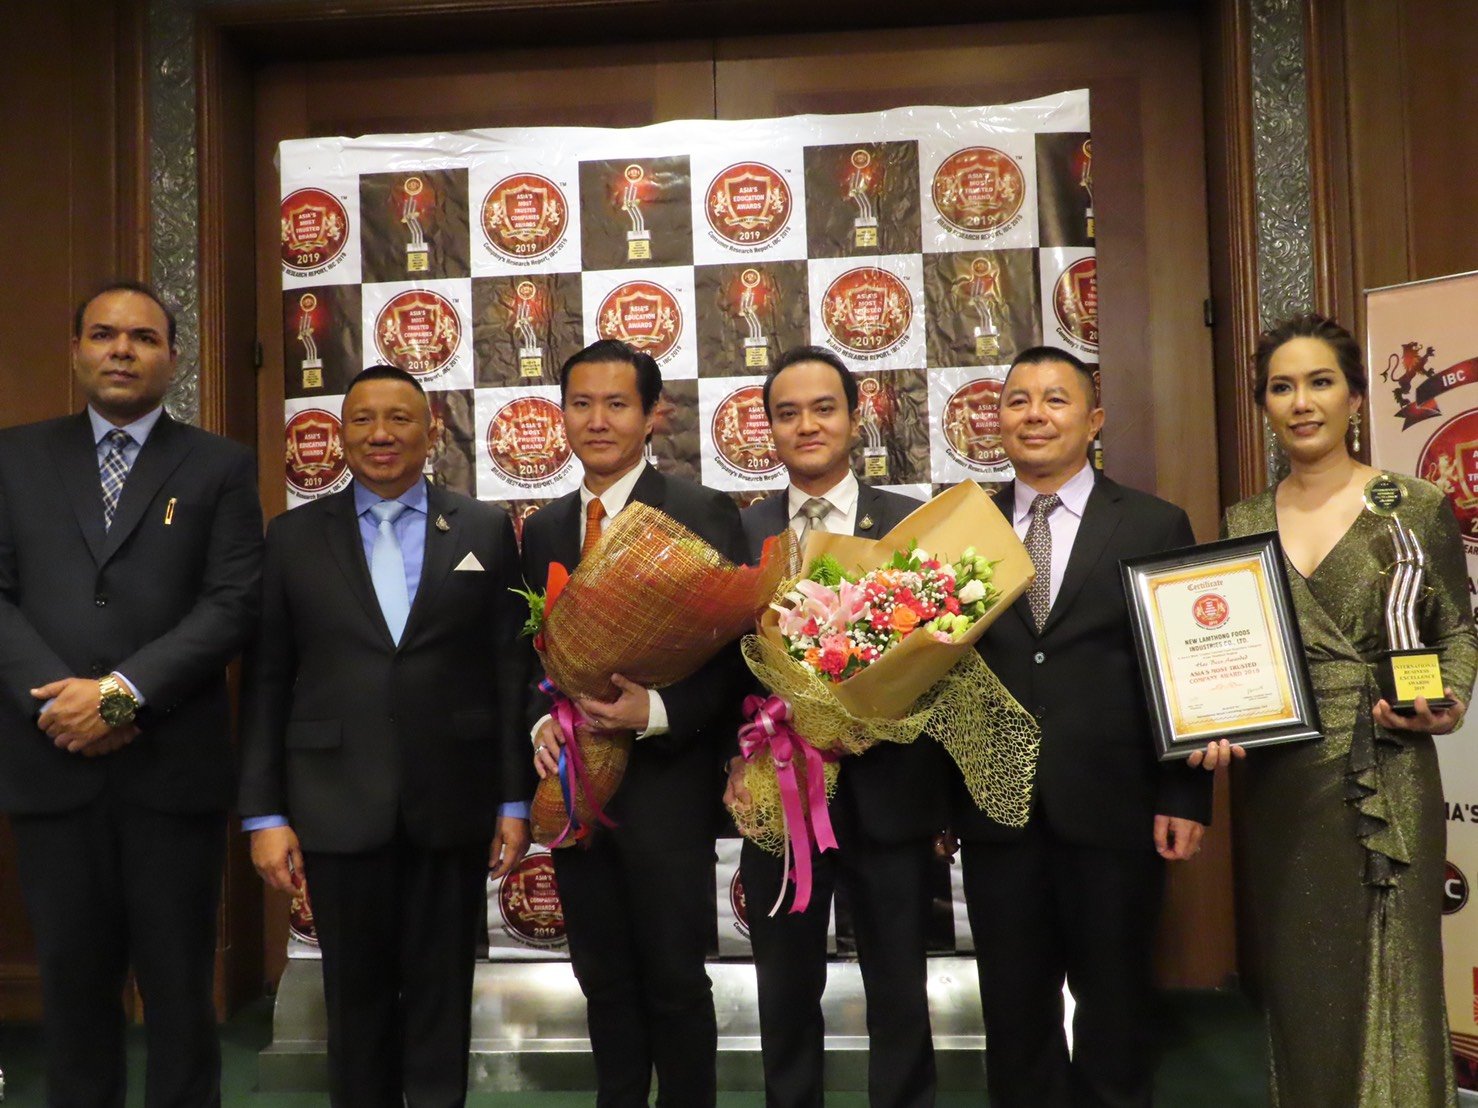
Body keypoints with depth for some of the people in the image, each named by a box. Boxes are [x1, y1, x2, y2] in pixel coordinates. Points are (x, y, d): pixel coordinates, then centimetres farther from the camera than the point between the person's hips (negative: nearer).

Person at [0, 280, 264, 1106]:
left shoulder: (221, 467, 3)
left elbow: (233, 604, -6)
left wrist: (122, 690, -15)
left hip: (174, 764, -2)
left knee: (180, 982, 9)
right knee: (73, 977, 14)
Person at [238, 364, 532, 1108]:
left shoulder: (485, 530, 3)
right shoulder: (293, 537, 4)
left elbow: (512, 668, 1)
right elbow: (266, 681, 2)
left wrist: (516, 798, -1)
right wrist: (263, 812, -2)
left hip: (452, 805, 0)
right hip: (337, 807, 1)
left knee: (441, 996, 11)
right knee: (355, 997, 13)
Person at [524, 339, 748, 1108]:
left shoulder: (704, 513, -7)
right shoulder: (543, 528, 10)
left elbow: (734, 650, -11)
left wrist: (659, 713, -24)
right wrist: (541, 722, -7)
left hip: (665, 783, -5)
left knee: (675, 980, 8)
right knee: (604, 980, 17)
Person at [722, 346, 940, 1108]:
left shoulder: (913, 523, -1)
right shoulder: (737, 533, 2)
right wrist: (736, 758, -13)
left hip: (886, 792, -1)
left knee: (900, 994, 13)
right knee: (786, 994, 16)